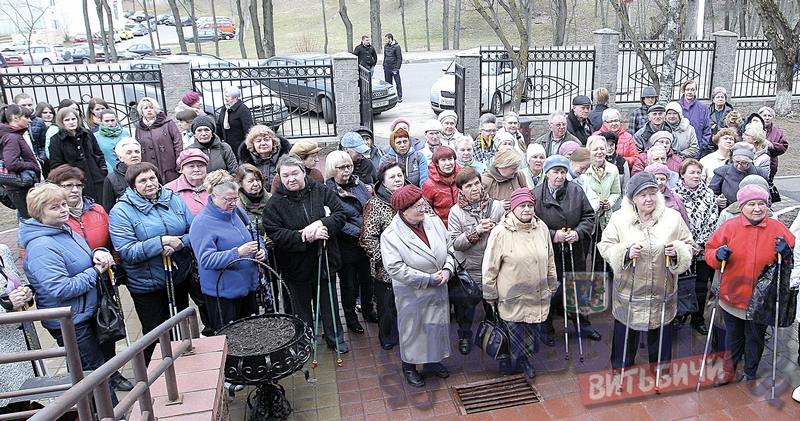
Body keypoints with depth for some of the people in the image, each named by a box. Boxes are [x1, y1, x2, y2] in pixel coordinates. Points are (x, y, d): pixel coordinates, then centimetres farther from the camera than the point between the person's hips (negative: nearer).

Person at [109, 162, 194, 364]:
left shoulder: (174, 199, 1)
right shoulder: (121, 211, -11)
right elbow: (126, 252, -18)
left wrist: (179, 243, -21)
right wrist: (161, 242, -26)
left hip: (180, 278, 4)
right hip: (147, 285, -4)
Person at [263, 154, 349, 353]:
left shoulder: (322, 191, -5)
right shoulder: (275, 203, -11)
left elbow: (341, 214, -7)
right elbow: (274, 234, -19)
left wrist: (320, 224, -25)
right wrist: (306, 237, -27)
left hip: (325, 260, 2)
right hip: (296, 265, -1)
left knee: (329, 301, 17)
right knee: (302, 305, 16)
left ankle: (335, 337, 36)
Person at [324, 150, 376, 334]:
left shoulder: (358, 183, 4)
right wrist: (359, 233, -22)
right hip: (346, 247, -5)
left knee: (367, 279, 20)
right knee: (349, 283, 11)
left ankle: (368, 310, 42)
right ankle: (350, 317, 31)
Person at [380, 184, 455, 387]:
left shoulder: (434, 221, -5)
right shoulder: (391, 235, -22)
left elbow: (449, 248, 5)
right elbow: (395, 269, -26)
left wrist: (447, 269, -13)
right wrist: (428, 279, -22)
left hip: (438, 290, 5)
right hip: (412, 294, -5)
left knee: (437, 325, 20)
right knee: (412, 329, 12)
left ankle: (432, 361, 43)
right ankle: (409, 367, 35)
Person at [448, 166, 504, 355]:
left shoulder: (496, 205, -3)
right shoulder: (456, 211, -6)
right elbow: (454, 243, -13)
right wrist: (476, 231, -22)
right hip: (468, 270, -1)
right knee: (466, 305, 16)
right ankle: (465, 336, 39)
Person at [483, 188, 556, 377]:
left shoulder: (541, 227, 1)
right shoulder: (500, 232, -14)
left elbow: (550, 260, 13)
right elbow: (490, 266, -8)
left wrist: (552, 285, 18)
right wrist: (490, 295, -3)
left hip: (537, 294, 5)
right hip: (511, 296, -4)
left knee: (532, 329, 15)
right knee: (512, 329, 5)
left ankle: (523, 359, 38)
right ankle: (505, 360, 31)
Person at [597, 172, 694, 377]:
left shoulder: (673, 217, -1)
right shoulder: (619, 218, -5)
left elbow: (688, 245, 5)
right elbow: (606, 246, -3)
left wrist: (677, 252, -17)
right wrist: (625, 253, -21)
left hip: (662, 294, 1)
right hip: (628, 293, -1)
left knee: (661, 334, 16)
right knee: (625, 332, 12)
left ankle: (662, 371, 38)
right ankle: (621, 369, 32)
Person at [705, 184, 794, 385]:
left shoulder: (777, 228, -5)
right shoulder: (729, 226, -6)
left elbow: (795, 259, 4)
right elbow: (709, 250, -1)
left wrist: (786, 253, -17)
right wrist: (717, 255, -22)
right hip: (732, 296, 0)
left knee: (755, 338, 17)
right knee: (733, 336, 18)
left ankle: (750, 374, 39)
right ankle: (728, 371, 38)